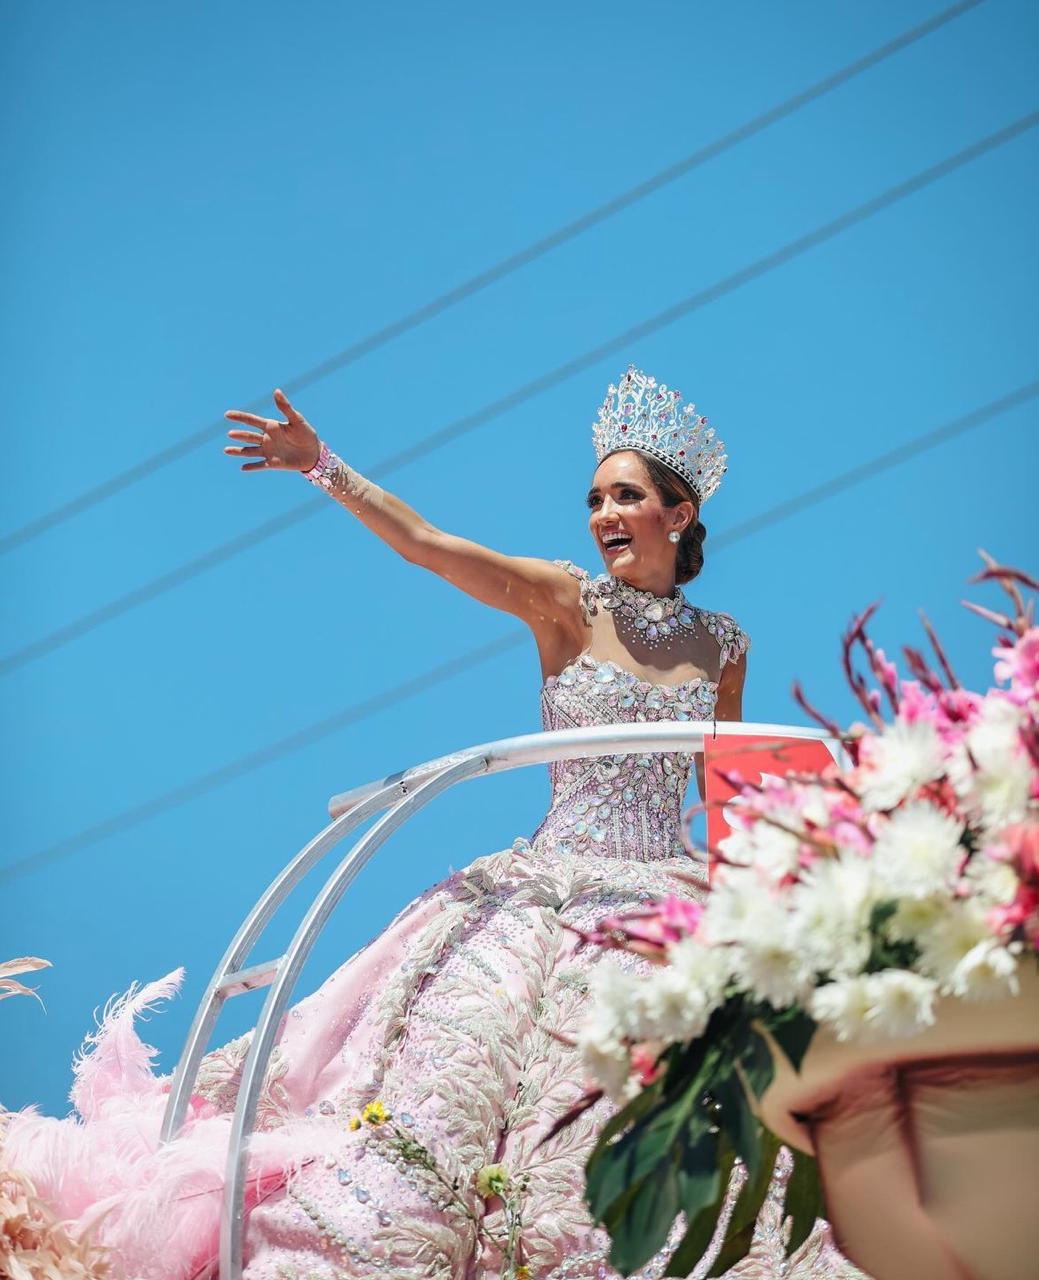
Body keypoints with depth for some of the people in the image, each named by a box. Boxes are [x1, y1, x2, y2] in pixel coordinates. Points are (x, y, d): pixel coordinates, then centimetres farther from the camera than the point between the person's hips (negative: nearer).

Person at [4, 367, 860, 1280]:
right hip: (546, 888, -2)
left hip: (671, 903, 2)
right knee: (453, 1066, -14)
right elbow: (425, 543, -11)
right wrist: (325, 467, -22)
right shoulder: (568, 602, 2)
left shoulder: (722, 646, 10)